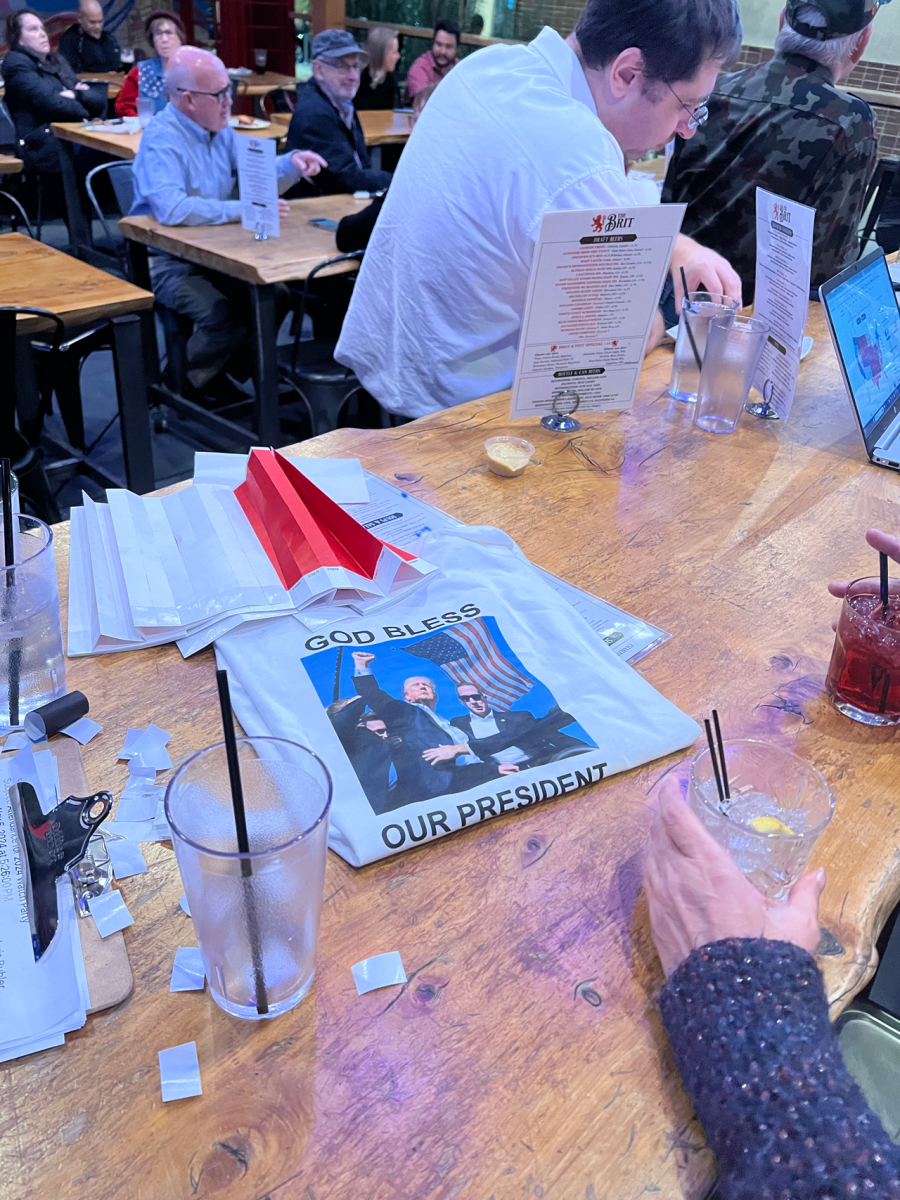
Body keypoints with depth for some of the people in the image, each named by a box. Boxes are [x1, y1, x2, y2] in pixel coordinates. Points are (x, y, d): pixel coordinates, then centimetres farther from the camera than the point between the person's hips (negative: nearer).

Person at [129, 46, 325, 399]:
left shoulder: (220, 129, 9)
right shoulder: (162, 138, -18)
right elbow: (171, 209, -34)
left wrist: (291, 163, -7)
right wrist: (243, 210, -31)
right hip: (169, 261, -8)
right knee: (223, 315, -29)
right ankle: (188, 382, 0)